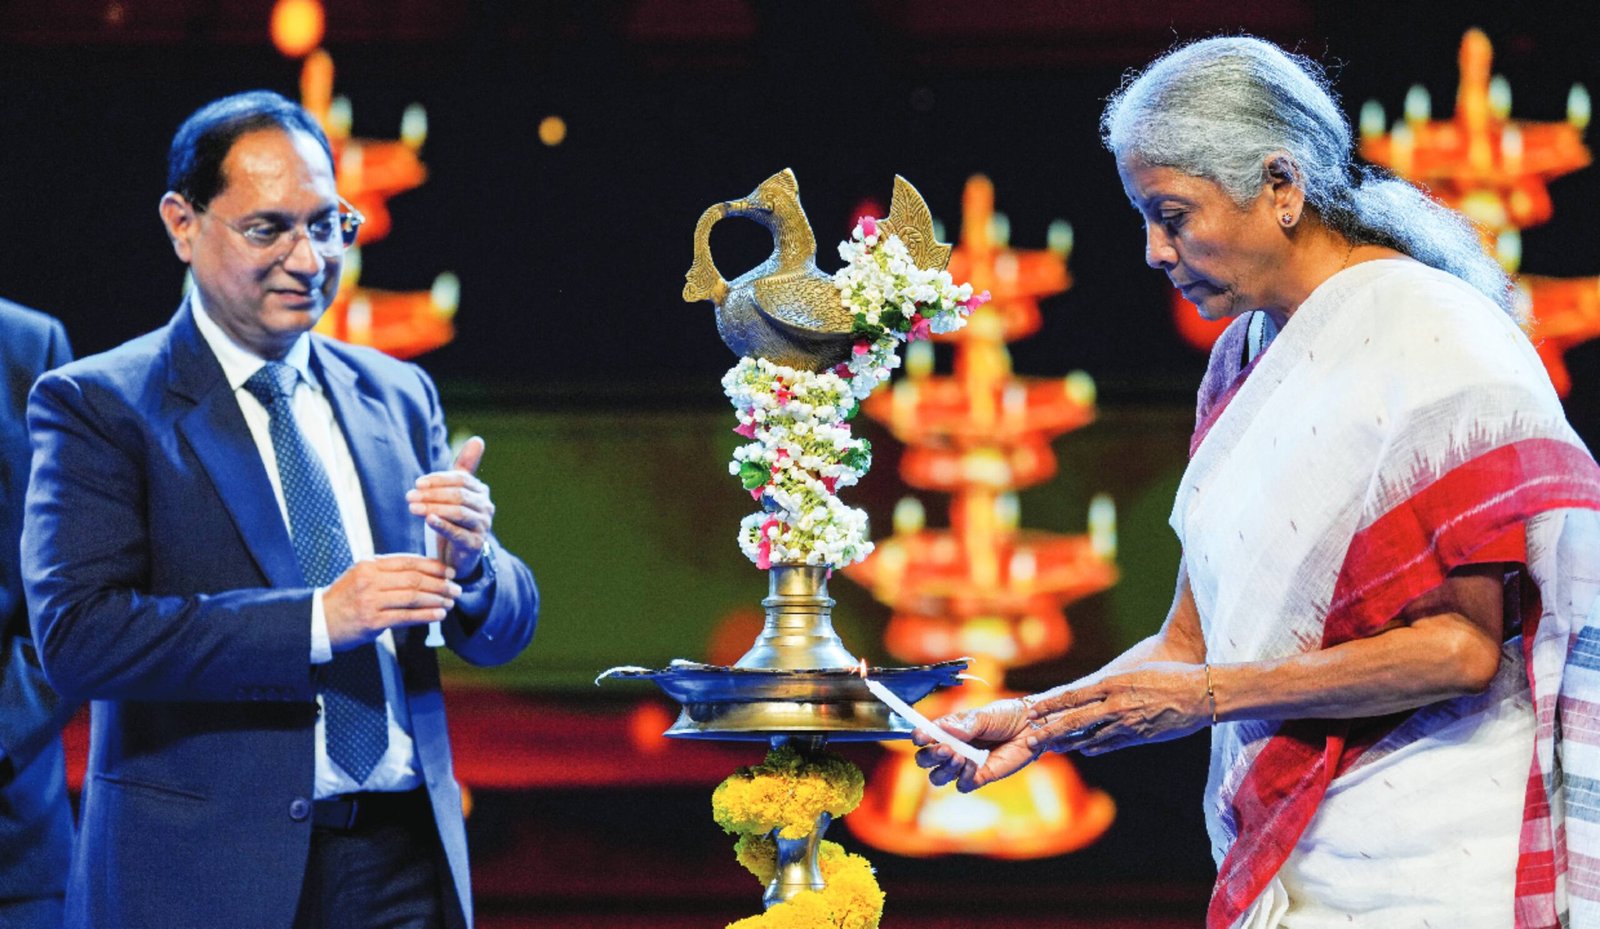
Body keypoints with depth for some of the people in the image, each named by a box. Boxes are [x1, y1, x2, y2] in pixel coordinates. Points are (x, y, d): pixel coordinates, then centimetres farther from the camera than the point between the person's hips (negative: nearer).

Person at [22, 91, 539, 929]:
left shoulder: (397, 395, 13)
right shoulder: (96, 408, -3)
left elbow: (504, 631, 13)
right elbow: (76, 635, -16)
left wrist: (470, 567, -10)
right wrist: (317, 619, -22)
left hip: (404, 860, 4)